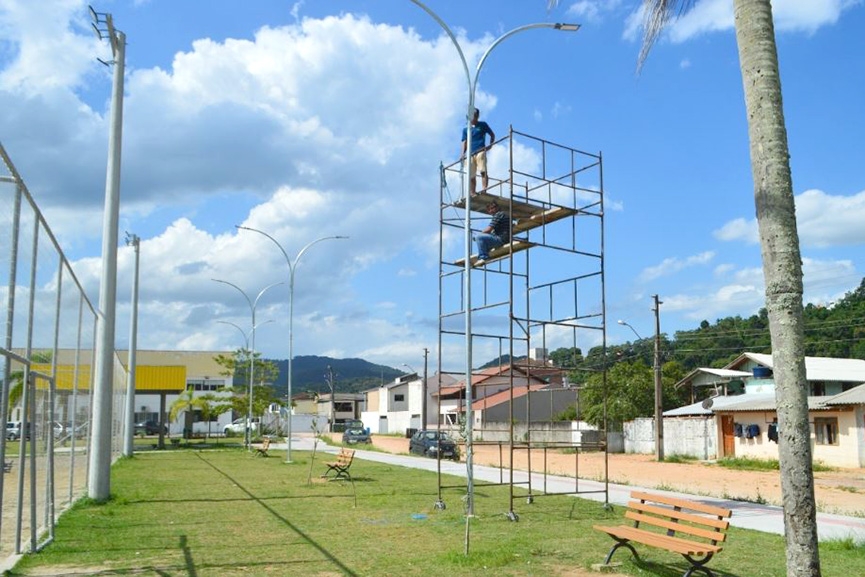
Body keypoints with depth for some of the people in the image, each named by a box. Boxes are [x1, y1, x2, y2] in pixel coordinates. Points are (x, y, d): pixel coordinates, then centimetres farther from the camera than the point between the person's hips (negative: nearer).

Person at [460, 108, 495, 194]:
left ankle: (484, 190, -24)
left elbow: (492, 135, 18)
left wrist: (490, 145, 3)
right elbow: (464, 142, 8)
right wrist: (463, 153, -8)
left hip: (480, 151, -3)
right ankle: (472, 194, 3)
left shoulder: (483, 125, 12)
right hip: (470, 154, 3)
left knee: (483, 171, -19)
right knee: (471, 176, 1)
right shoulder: (465, 129, 16)